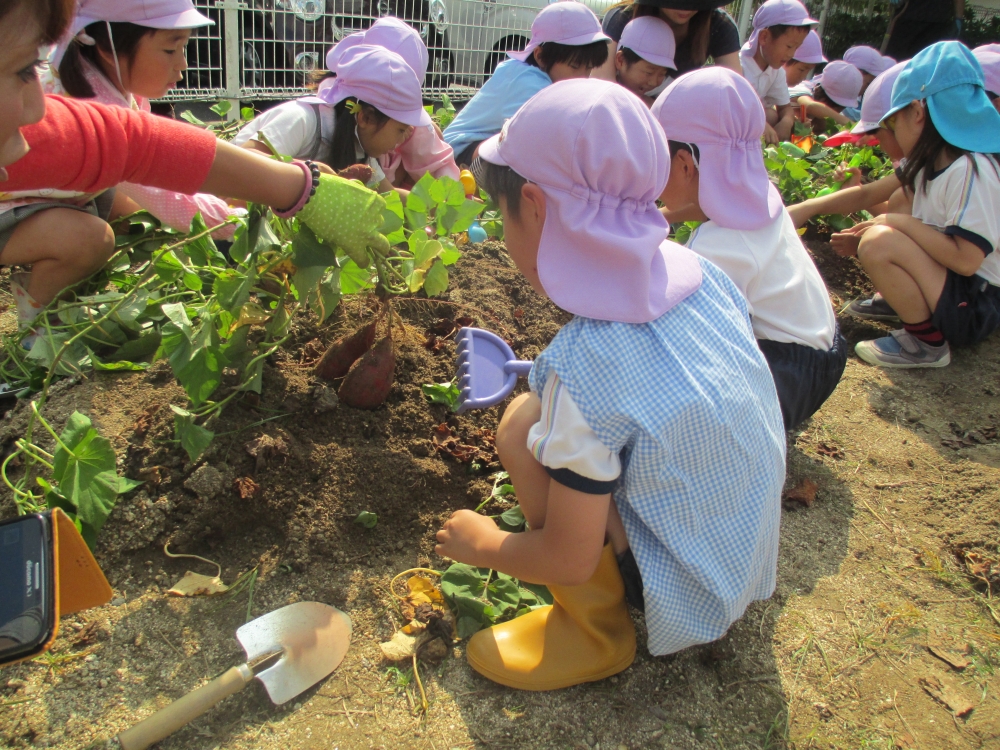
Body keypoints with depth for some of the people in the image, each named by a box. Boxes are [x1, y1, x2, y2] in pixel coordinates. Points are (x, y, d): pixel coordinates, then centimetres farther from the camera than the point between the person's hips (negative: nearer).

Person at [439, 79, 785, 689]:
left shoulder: (584, 364, -31)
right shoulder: (700, 272, -10)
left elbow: (569, 559, -21)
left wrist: (482, 544, -2)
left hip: (685, 596, -7)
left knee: (524, 424, -14)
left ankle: (597, 633, 2)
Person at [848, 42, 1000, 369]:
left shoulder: (969, 170, -22)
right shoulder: (931, 164, 6)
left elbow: (966, 259, -29)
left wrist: (902, 222, -20)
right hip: (945, 284, 10)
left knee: (878, 242, -28)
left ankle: (926, 342, -13)